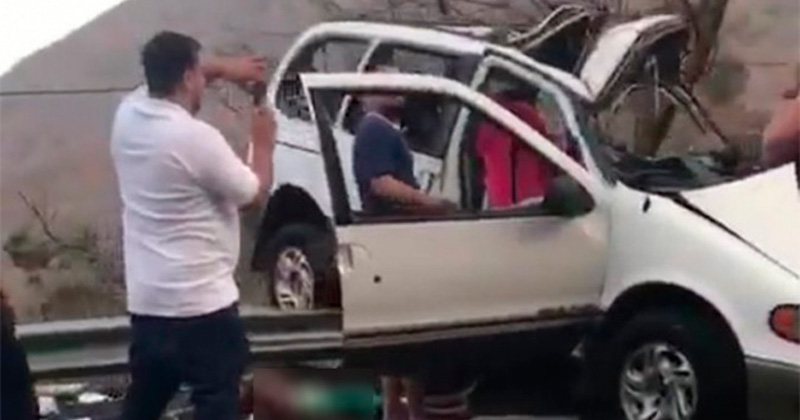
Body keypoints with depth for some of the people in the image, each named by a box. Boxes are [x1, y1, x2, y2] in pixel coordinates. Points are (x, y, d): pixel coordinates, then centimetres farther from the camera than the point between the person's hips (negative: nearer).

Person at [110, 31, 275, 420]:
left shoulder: (128, 116, 3)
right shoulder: (197, 138, -20)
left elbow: (165, 76, 26)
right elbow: (254, 194, -6)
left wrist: (222, 67, 17)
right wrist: (263, 143, 9)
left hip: (146, 301, 8)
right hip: (201, 304, -8)